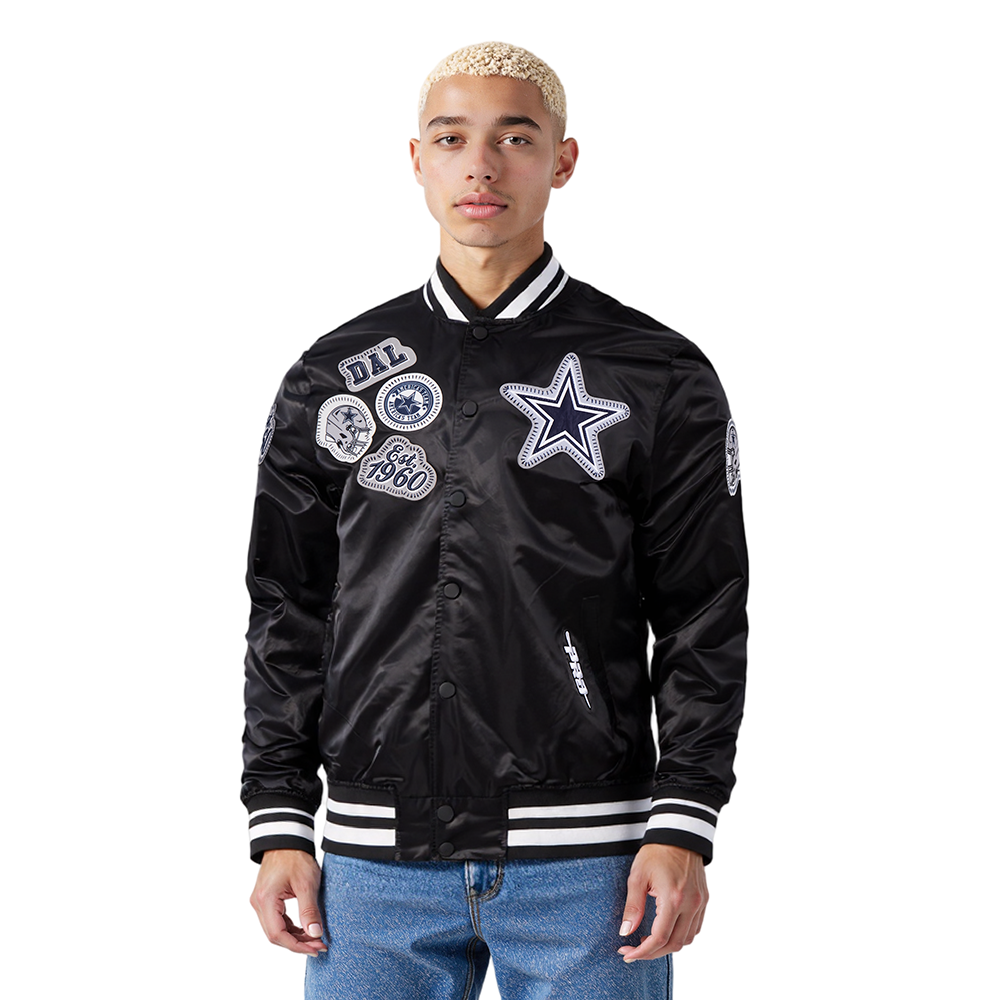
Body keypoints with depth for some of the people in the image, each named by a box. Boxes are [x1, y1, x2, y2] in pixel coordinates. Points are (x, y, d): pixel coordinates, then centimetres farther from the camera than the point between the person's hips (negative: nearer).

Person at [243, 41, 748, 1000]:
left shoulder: (660, 379, 3)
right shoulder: (331, 380, 10)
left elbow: (704, 623, 2)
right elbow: (287, 615, 12)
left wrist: (681, 827, -7)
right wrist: (278, 825, 5)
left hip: (583, 859, -2)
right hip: (378, 858, 2)